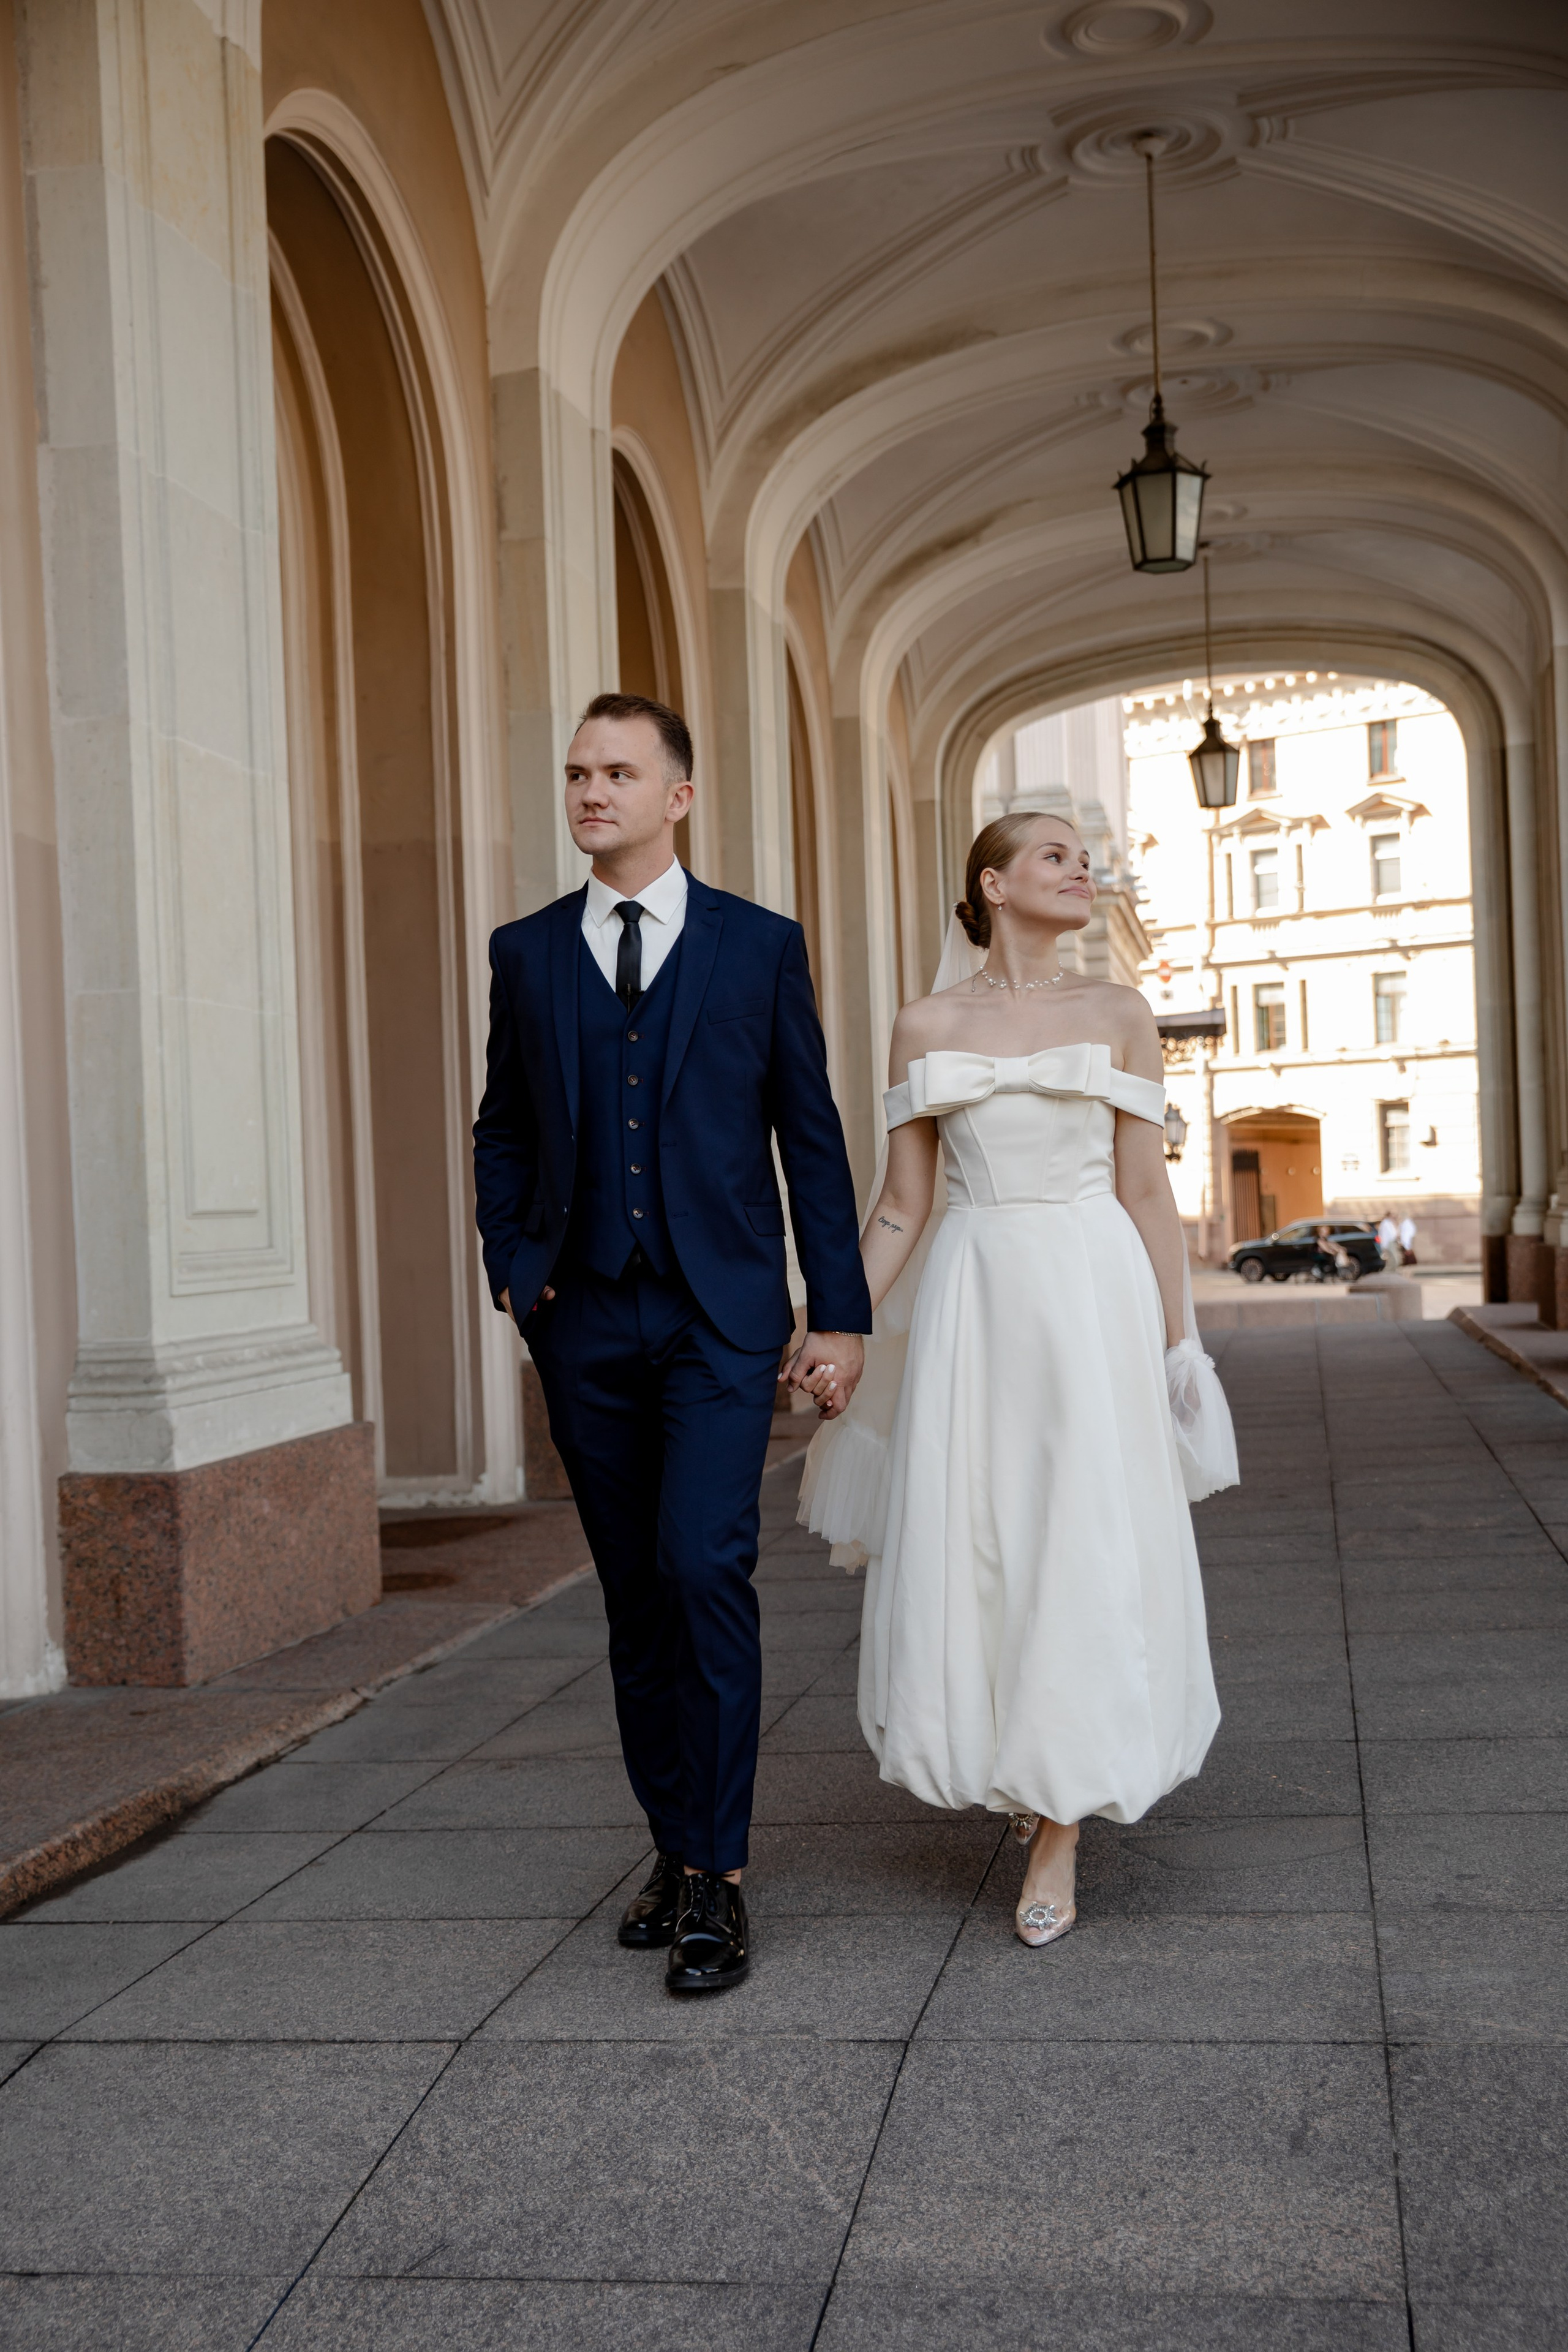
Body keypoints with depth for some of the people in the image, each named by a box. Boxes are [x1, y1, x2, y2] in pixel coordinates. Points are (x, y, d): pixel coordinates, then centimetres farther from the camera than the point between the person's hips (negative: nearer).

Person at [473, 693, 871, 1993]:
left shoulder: (762, 946, 3)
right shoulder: (526, 952, 10)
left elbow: (812, 1138, 4)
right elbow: (503, 1129, 18)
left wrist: (840, 1313, 0)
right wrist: (511, 1265, 4)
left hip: (722, 1317, -3)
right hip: (586, 1325, 3)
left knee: (705, 1567, -15)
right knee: (636, 1595, 9)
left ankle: (720, 1880, -6)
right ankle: (677, 1852, 22)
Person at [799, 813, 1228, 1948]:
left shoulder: (1118, 1014, 4)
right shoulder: (926, 1026, 6)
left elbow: (1147, 1191, 3)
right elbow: (902, 1204, 6)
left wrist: (1176, 1343, 0)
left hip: (1094, 1298, -1)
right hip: (972, 1303, 1)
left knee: (1083, 1558, -3)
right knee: (967, 1552, 5)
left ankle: (1058, 1841, 6)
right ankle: (1023, 1766, 34)